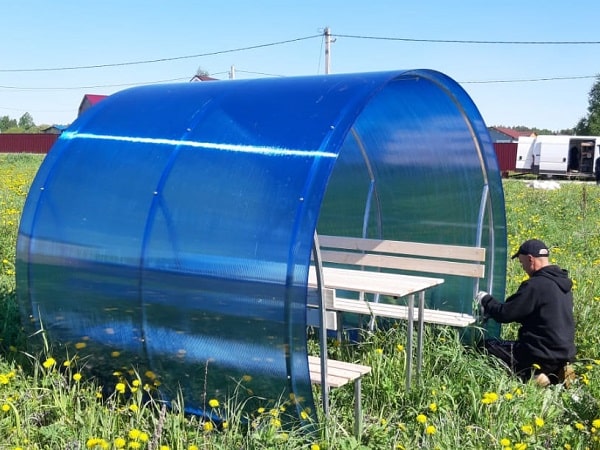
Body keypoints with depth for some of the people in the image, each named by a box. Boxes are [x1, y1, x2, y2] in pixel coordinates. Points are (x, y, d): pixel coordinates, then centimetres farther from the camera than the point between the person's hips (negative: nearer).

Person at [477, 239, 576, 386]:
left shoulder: (535, 285, -20)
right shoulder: (562, 283, 10)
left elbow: (504, 314, -16)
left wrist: (486, 300, 3)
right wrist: (491, 307, 17)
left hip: (543, 356, -9)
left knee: (485, 346, 3)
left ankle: (528, 375, -9)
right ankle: (555, 372, 11)